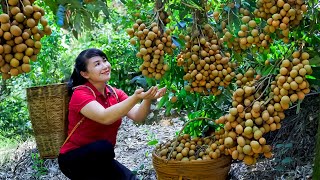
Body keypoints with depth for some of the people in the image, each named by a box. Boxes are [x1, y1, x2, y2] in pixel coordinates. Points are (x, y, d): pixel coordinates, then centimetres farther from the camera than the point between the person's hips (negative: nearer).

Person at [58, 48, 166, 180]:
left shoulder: (115, 93, 2)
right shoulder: (80, 94, -17)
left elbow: (137, 116, -13)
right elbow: (105, 117, -34)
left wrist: (147, 99, -33)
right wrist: (135, 98, -44)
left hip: (101, 158, 5)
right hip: (73, 159, -5)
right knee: (103, 147, -33)